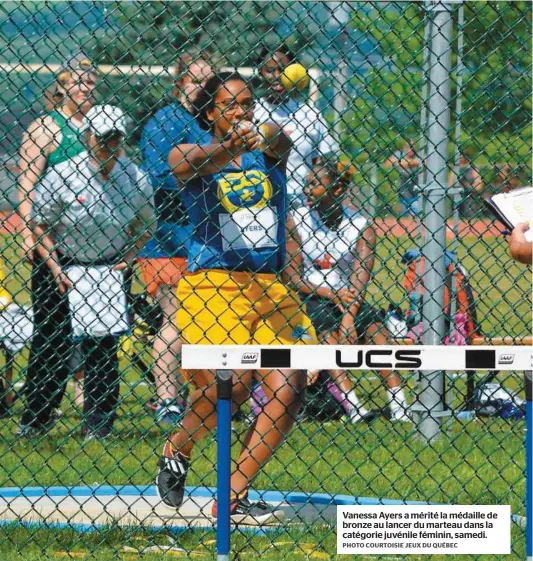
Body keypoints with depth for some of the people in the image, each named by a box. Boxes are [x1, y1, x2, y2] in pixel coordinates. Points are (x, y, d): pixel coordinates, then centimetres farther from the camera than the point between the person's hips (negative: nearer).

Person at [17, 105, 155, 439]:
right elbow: (40, 224, -7)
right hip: (58, 266, -1)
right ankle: (37, 419, 14)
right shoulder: (62, 175, -15)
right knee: (50, 344, 2)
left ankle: (98, 424, 5)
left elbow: (145, 227, 8)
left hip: (107, 270, 1)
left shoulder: (136, 180, -7)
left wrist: (126, 259, -6)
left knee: (102, 343, -4)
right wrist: (54, 268, -13)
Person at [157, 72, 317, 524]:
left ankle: (233, 498, -1)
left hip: (271, 288, 4)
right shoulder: (190, 155, 6)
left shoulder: (267, 152, 13)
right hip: (212, 284, -4)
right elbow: (192, 162, -19)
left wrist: (263, 137, -36)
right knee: (230, 383, -20)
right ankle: (176, 453, 11)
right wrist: (230, 147, -41)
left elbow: (281, 142, -11)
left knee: (288, 391, -10)